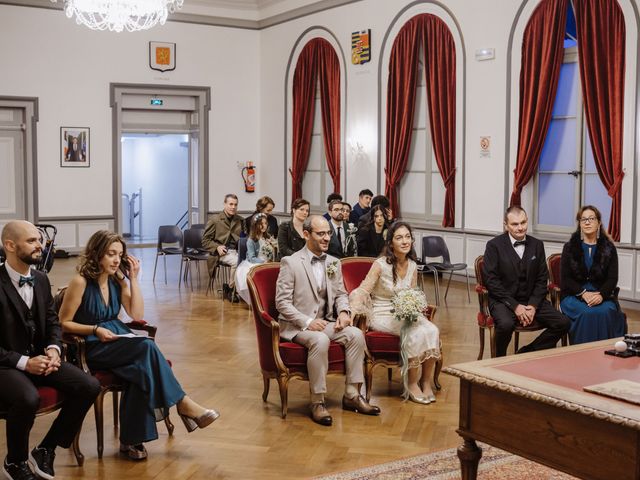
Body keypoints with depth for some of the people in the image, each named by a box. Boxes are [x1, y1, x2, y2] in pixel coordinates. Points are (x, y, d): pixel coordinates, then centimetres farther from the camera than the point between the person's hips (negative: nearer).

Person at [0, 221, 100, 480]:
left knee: (89, 386, -13)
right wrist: (24, 362, -21)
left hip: (39, 358, 7)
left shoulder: (41, 279, 6)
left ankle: (46, 450, 4)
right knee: (28, 399, -37)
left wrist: (53, 349, -6)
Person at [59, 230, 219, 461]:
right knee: (147, 347, -30)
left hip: (118, 342, 6)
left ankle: (132, 439, -24)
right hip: (93, 348, -5)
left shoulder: (117, 280, 8)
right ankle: (183, 404, -22)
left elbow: (137, 315, 0)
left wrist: (133, 279, -3)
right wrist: (95, 330, -19)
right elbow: (64, 323, -7)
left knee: (143, 368, -30)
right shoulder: (81, 282, -10)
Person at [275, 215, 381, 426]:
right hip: (296, 325, -6)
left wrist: (343, 312, -5)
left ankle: (352, 395, -9)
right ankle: (317, 401, -23)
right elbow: (282, 302, -11)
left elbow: (340, 294, 18)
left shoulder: (334, 262, 10)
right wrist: (307, 322, -21)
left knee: (356, 334, -19)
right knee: (320, 340, -36)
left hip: (325, 321, 6)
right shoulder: (290, 263, -8)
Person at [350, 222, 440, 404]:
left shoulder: (412, 266, 6)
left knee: (432, 331, -24)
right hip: (381, 315, -5)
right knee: (416, 332, -30)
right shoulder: (380, 265, -11)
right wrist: (351, 313, -30)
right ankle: (412, 385, -14)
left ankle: (426, 382, -13)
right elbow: (362, 292, -14)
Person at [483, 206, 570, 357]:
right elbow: (491, 280, -10)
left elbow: (542, 279, 8)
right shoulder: (494, 245, -4)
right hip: (504, 301, -5)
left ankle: (527, 353, 3)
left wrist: (533, 305, -9)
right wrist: (515, 305, -17)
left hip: (531, 300, 5)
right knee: (506, 324, -35)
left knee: (563, 323, -14)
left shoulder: (537, 245, 9)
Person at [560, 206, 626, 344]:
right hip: (574, 295, -1)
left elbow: (613, 279, 3)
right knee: (587, 313, -32)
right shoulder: (570, 247, 7)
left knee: (606, 312, -31)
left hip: (602, 295, 1)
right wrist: (584, 293, -15)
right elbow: (565, 279, 1)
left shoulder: (609, 248, 9)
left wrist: (601, 295, -17)